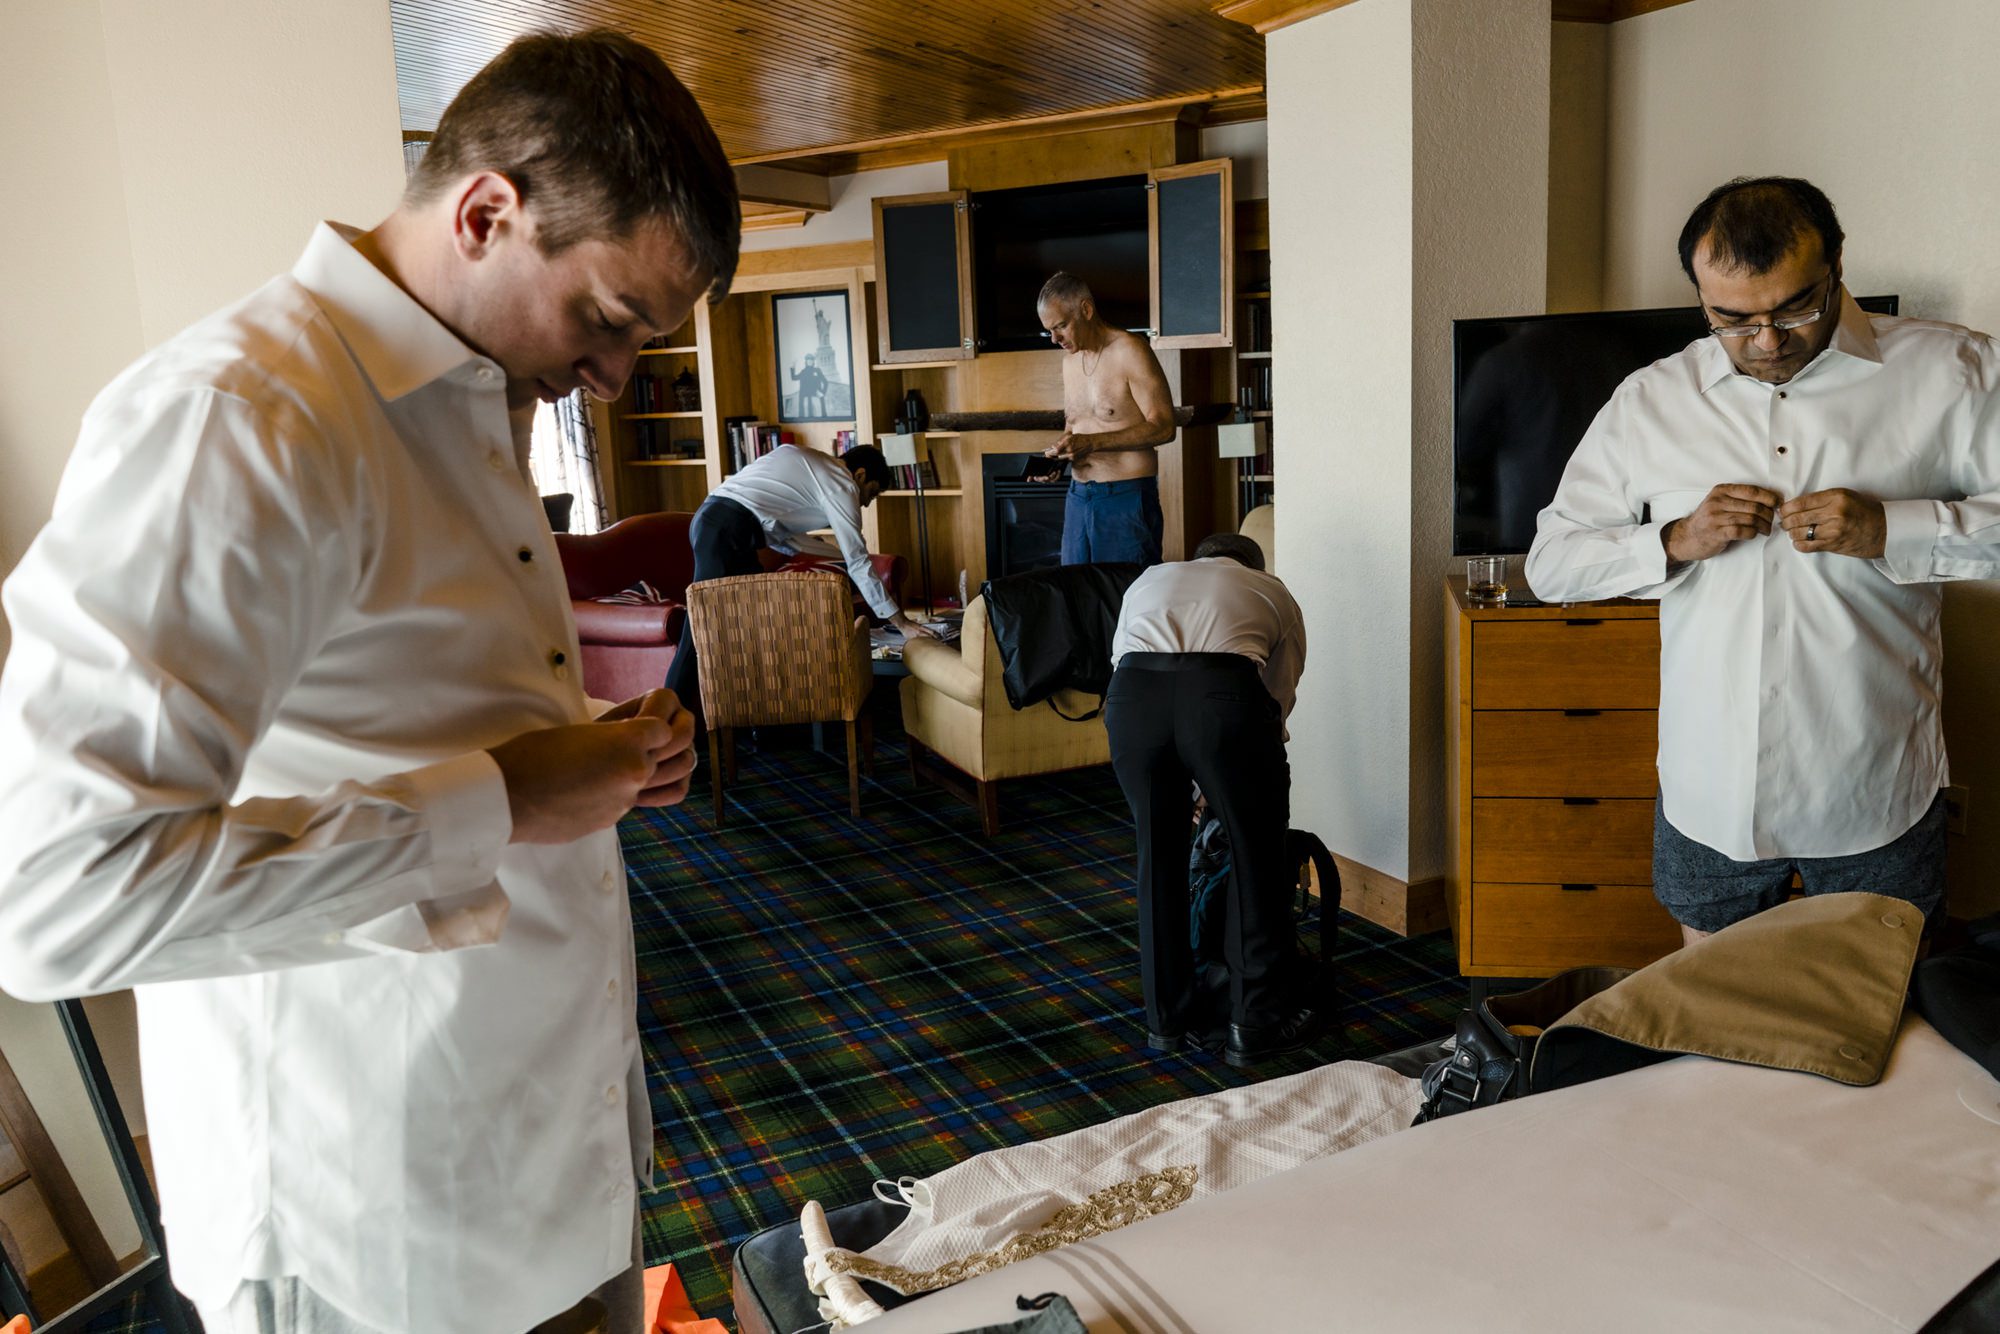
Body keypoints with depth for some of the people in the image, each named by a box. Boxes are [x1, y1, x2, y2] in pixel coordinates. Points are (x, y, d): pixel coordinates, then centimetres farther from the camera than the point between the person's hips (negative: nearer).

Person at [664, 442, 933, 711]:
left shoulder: (807, 465, 27)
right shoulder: (841, 483, 2)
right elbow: (858, 564, -1)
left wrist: (838, 549, 32)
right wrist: (901, 622, 2)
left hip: (710, 519, 9)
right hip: (727, 530, -9)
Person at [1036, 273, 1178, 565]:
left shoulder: (1129, 352, -10)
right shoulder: (1070, 359, 14)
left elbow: (1162, 427, -16)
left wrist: (1092, 443, -20)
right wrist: (1059, 452, 3)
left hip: (1127, 497, -7)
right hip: (1078, 497, 7)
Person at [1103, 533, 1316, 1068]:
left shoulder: (1151, 579, 39)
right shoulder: (1272, 590, 32)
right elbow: (1280, 697, 26)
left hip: (1131, 692, 2)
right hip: (1224, 692, -2)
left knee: (1158, 856, 20)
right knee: (1256, 854, 17)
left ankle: (1169, 1018, 30)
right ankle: (1257, 1020, 25)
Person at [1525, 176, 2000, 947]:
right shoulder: (1649, 401, 3)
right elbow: (1550, 563, 3)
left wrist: (1889, 530, -20)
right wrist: (1675, 542, -12)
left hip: (1874, 797, -1)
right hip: (1710, 798, 2)